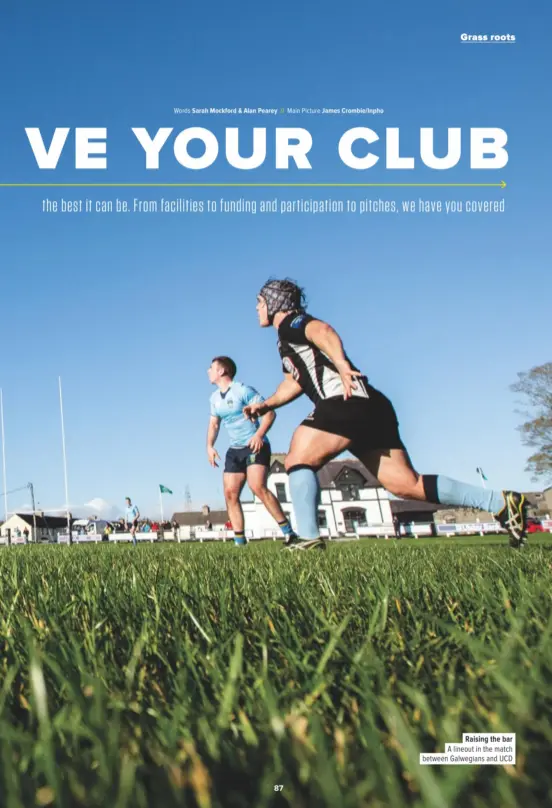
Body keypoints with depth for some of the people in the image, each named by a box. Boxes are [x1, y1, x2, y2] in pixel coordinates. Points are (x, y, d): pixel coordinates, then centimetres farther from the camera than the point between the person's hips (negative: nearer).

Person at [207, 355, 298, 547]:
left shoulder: (243, 390, -12)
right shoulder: (214, 398, 12)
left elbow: (269, 412, -15)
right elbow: (214, 424, 23)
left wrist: (259, 434, -30)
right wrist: (210, 446, 7)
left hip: (256, 446, -8)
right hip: (235, 450, 8)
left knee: (257, 487, -25)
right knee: (230, 493, -3)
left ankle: (288, 532, -20)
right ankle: (239, 542, -2)